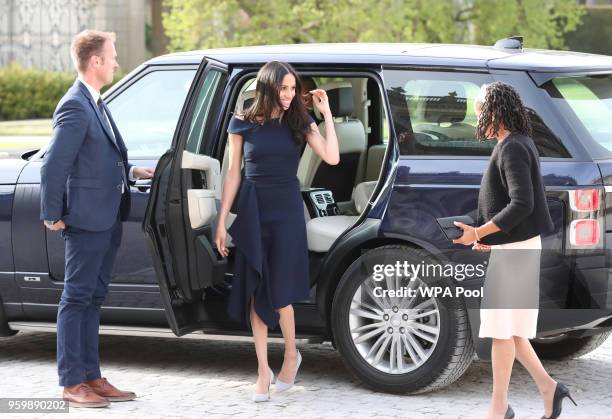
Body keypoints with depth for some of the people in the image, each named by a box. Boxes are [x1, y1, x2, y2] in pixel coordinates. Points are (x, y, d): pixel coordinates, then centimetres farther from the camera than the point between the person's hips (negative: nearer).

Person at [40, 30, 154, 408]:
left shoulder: (96, 104, 13)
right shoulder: (75, 107, -17)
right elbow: (53, 166, -19)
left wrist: (131, 172, 10)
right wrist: (53, 216, -15)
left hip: (108, 219, 9)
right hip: (86, 219, -9)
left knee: (93, 299, 13)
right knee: (77, 299, -2)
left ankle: (91, 377, 20)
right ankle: (72, 383, 3)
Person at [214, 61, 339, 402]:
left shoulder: (299, 122, 2)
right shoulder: (243, 124, 1)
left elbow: (332, 157, -10)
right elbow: (233, 174, 5)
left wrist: (326, 112, -10)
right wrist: (222, 221, 2)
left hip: (287, 211, -1)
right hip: (253, 212, 1)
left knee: (279, 290, -6)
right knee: (255, 292, 1)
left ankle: (292, 354, 19)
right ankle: (264, 371, 8)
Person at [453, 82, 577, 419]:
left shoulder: (513, 148, -16)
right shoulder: (517, 144, 13)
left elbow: (522, 204, -25)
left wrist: (479, 232, -22)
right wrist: (487, 235, 13)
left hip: (514, 249, -10)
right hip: (510, 246, 10)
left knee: (502, 328, -3)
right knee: (509, 328, 13)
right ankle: (548, 388, 16)